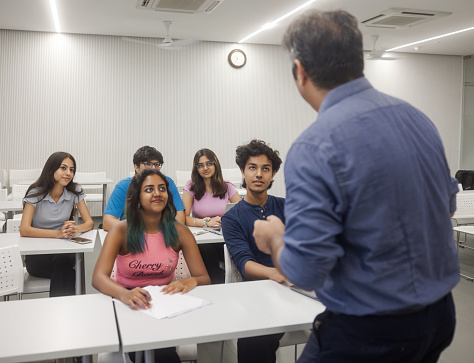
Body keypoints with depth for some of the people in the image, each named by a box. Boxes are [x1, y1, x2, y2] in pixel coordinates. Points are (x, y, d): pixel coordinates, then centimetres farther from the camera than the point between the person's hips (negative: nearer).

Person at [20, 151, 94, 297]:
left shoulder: (74, 191, 0)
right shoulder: (36, 193, -8)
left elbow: (89, 223, -3)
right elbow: (24, 230, -18)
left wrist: (75, 229, -27)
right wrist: (58, 233, -32)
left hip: (64, 251, 3)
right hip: (37, 256, -2)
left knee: (63, 261, -33)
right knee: (65, 270, -32)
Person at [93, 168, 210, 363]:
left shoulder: (180, 233, -2)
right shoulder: (121, 231, -7)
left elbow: (204, 279, -4)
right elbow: (98, 277, -20)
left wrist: (191, 281, -30)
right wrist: (125, 294, -42)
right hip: (127, 306, -1)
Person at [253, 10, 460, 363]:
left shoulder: (313, 148, -23)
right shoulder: (418, 118, -1)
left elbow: (305, 270, -23)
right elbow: (448, 203, 14)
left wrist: (273, 237, -3)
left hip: (370, 334, -6)